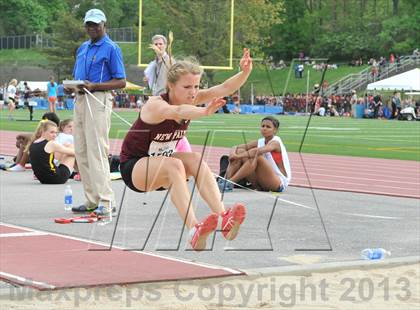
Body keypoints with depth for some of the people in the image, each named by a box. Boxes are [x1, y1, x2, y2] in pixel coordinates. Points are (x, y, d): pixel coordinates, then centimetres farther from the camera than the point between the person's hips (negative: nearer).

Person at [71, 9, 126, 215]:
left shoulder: (111, 48, -4)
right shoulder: (82, 48, 20)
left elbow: (121, 82, -8)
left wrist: (94, 86, -20)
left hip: (98, 100, -8)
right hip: (80, 100, 8)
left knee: (97, 151, -14)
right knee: (81, 152, 7)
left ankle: (106, 201, -13)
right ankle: (92, 200, 12)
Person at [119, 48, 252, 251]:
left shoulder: (191, 100, -7)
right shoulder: (155, 105, -26)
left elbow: (224, 89, -20)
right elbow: (177, 112, -50)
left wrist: (245, 72, -39)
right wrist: (205, 112, -69)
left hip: (161, 163, 6)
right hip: (133, 166, -6)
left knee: (195, 160, -24)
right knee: (174, 165, -35)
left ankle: (223, 220, -37)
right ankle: (194, 231, -49)